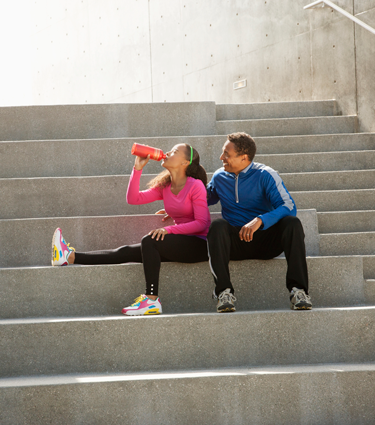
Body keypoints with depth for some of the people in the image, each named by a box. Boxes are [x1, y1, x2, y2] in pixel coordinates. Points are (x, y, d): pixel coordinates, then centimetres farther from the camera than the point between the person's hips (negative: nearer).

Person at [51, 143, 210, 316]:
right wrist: (138, 169, -4)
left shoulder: (195, 186, -10)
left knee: (149, 240, -29)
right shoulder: (164, 186, 11)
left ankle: (151, 300, -33)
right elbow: (133, 199, 4)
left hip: (199, 245, -7)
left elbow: (202, 223, -17)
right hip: (179, 244, 7)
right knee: (126, 252, -2)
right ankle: (70, 257, -6)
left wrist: (169, 229, -25)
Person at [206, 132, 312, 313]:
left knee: (292, 223, -30)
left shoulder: (265, 175, -3)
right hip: (235, 242, 2)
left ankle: (298, 290, -36)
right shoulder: (219, 177, 10)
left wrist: (259, 220, -31)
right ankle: (224, 291, -38)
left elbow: (289, 207, -16)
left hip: (265, 239, -1)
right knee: (217, 226, -31)